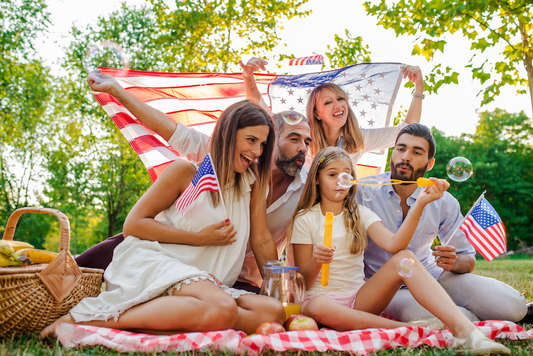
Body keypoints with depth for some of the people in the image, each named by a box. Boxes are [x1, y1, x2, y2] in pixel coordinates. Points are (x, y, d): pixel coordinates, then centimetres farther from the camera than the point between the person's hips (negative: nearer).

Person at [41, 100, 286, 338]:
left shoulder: (252, 181, 14)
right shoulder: (188, 170, 0)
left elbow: (262, 241, 15)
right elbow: (133, 224, -2)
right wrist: (199, 237, -8)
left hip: (205, 280, 6)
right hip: (151, 263, -5)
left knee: (274, 312, -24)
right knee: (222, 309, -37)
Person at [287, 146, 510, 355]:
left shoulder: (360, 214, 8)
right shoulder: (305, 219, 0)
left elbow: (394, 245, -13)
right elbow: (302, 281, -3)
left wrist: (419, 205, -25)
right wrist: (316, 262, -25)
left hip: (359, 299, 3)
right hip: (322, 297, -3)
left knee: (405, 258, -22)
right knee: (319, 308, -41)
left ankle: (464, 330, -38)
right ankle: (408, 328, -29)